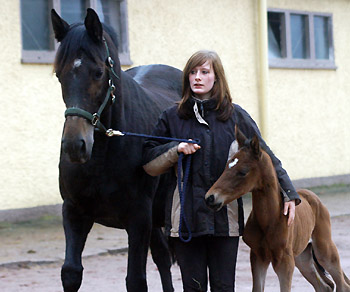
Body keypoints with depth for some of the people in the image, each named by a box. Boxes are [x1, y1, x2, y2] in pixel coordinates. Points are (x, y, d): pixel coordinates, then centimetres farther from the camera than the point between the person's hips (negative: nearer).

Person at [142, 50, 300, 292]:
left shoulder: (236, 116, 4)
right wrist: (176, 150, -10)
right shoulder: (173, 117, 6)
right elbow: (149, 164, 8)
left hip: (225, 215, 0)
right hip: (186, 215, 1)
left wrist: (289, 193, -1)